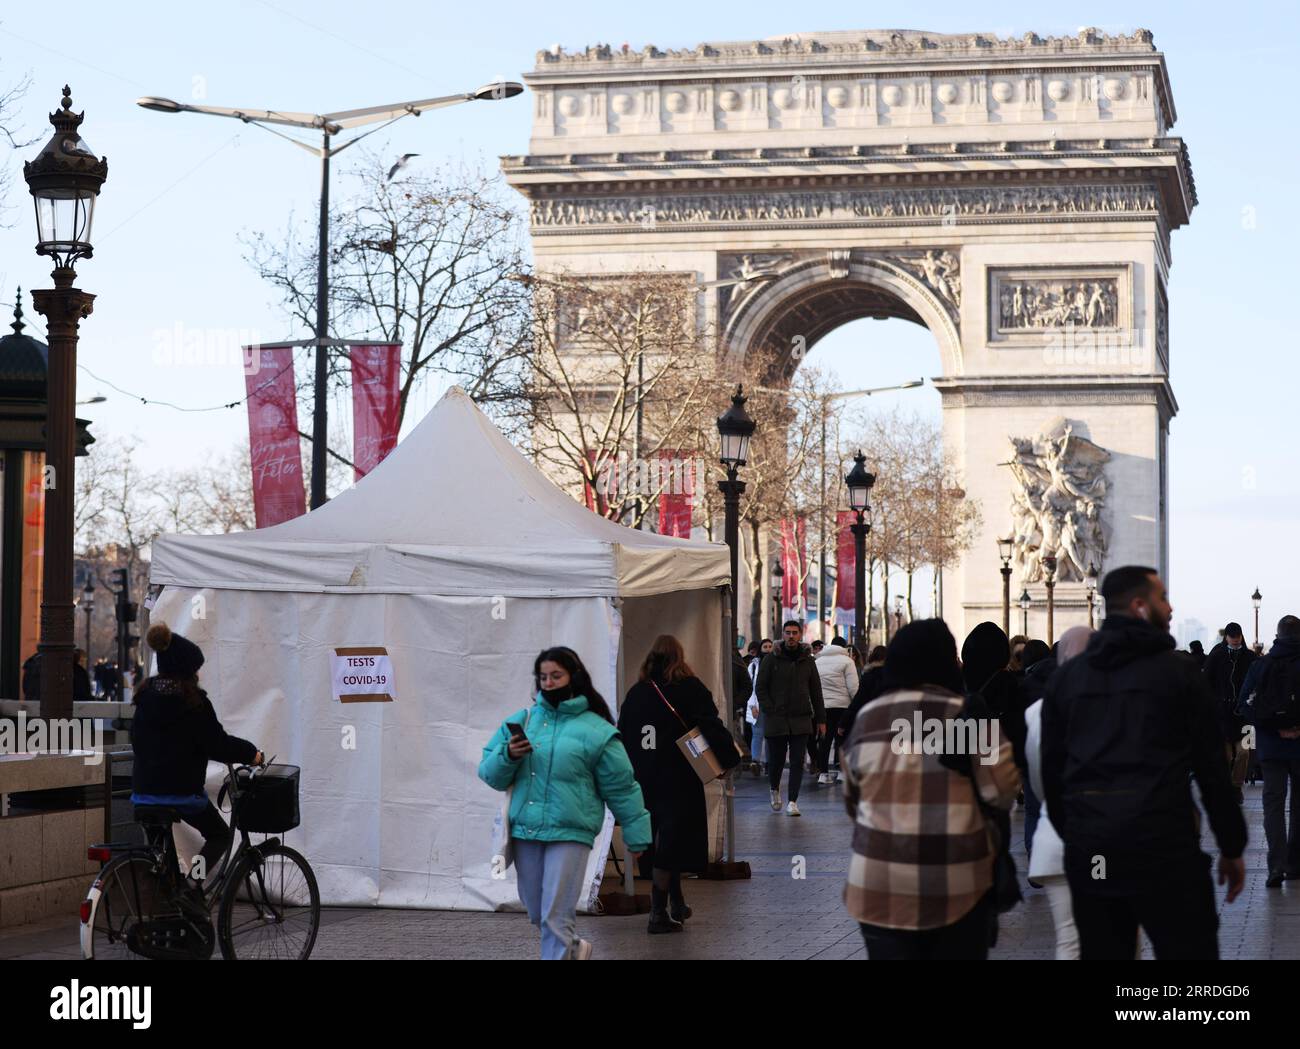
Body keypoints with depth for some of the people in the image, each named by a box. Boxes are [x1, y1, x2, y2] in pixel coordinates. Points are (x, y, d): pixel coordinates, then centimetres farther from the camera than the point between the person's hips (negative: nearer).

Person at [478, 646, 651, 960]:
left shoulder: (596, 731, 0)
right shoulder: (521, 721, 10)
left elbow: (621, 788, 4)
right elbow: (489, 774, 9)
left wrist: (636, 837, 5)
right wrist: (508, 756, -12)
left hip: (570, 832, -4)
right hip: (524, 831, 5)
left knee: (556, 916, -9)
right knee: (537, 914, 15)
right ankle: (573, 949, 40)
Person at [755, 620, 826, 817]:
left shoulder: (807, 660, 9)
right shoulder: (771, 659, 1)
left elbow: (816, 691, 12)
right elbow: (760, 687, 1)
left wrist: (820, 719, 9)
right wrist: (769, 710, -10)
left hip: (801, 719, 1)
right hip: (776, 719, -1)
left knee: (797, 761, -4)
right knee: (776, 759, 6)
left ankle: (793, 802, -2)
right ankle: (775, 790, 35)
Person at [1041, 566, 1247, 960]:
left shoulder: (1065, 677, 11)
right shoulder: (1177, 669, -2)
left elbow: (1051, 769, 12)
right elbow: (1211, 766, -2)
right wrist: (1232, 846, 5)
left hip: (1088, 850, 5)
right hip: (1163, 843, -4)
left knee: (1101, 952, 10)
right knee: (1188, 950, 0)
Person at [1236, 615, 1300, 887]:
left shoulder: (1261, 665, -2)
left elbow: (1245, 706, -6)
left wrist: (1275, 729, -7)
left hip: (1271, 748, 0)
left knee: (1273, 804, 2)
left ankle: (1277, 864, -15)